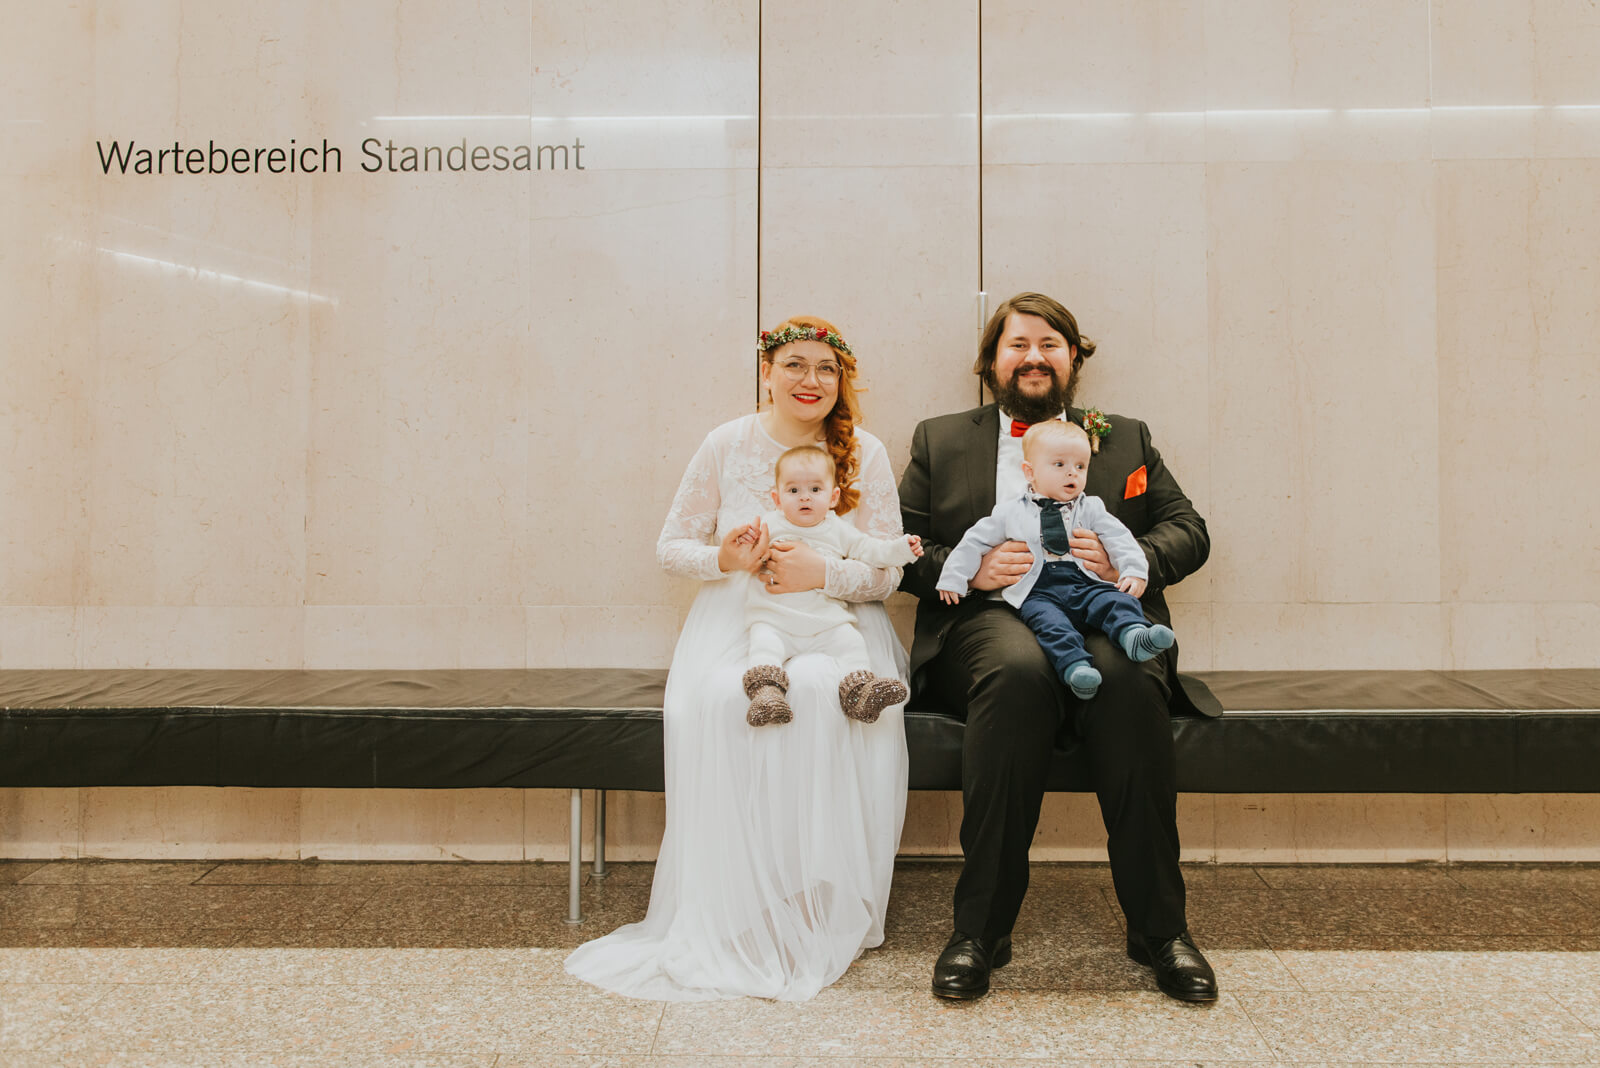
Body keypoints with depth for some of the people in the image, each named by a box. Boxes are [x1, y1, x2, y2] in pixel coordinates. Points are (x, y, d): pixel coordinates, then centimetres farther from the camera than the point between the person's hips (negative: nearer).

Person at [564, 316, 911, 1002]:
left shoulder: (865, 454, 4)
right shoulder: (727, 445, 5)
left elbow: (887, 572, 2)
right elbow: (670, 545, 8)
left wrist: (824, 573, -18)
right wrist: (721, 559, -14)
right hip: (735, 618, 1)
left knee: (822, 693, -36)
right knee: (719, 700, -34)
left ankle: (823, 913, -20)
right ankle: (737, 916, -20)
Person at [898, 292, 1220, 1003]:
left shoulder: (1127, 438, 26)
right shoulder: (940, 440, 22)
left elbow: (1189, 531, 16)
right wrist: (968, 569, -8)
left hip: (1102, 616, 2)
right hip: (991, 621, -1)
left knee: (1129, 681, -34)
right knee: (1018, 671, -37)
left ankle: (1159, 929, -19)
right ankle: (981, 930, -26)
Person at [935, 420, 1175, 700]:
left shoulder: (1090, 509, 19)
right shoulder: (1010, 513, 15)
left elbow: (1119, 538, 12)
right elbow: (975, 541, 19)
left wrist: (1134, 571, -5)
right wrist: (953, 578, 13)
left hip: (1084, 584, 2)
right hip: (1038, 592, -2)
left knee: (1116, 601, -27)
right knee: (1049, 621, -33)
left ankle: (1134, 635, -51)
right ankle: (1074, 665, -51)